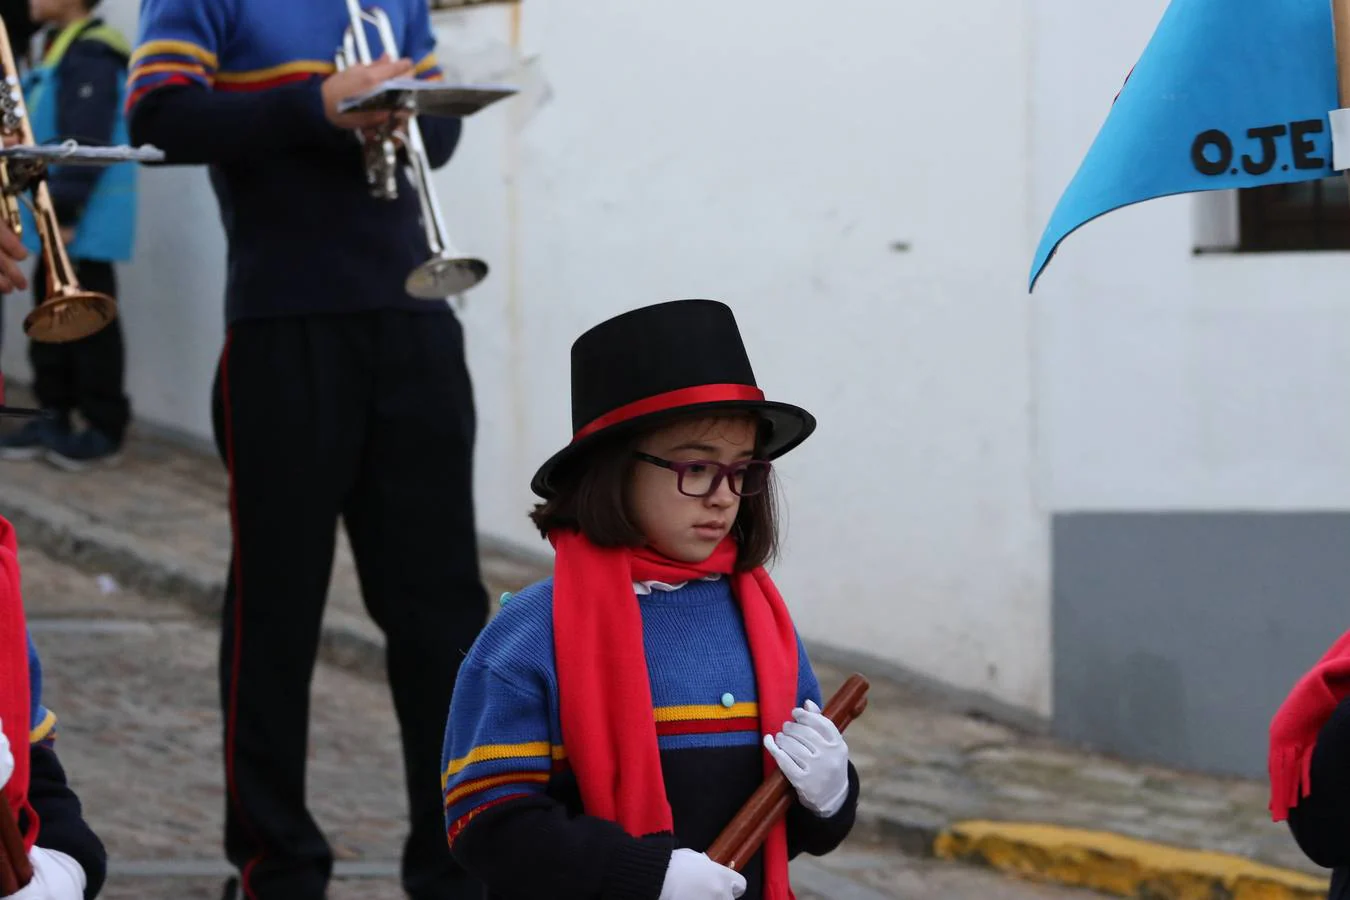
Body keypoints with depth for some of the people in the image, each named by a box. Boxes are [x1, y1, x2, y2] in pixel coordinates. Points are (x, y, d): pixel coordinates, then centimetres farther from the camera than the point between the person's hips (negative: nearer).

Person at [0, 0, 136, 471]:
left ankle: (105, 430, 2)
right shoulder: (60, 51, 16)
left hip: (84, 223, -10)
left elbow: (86, 143, -21)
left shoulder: (89, 55, -16)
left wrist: (63, 211, -22)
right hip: (58, 220, 10)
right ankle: (54, 418, 20)